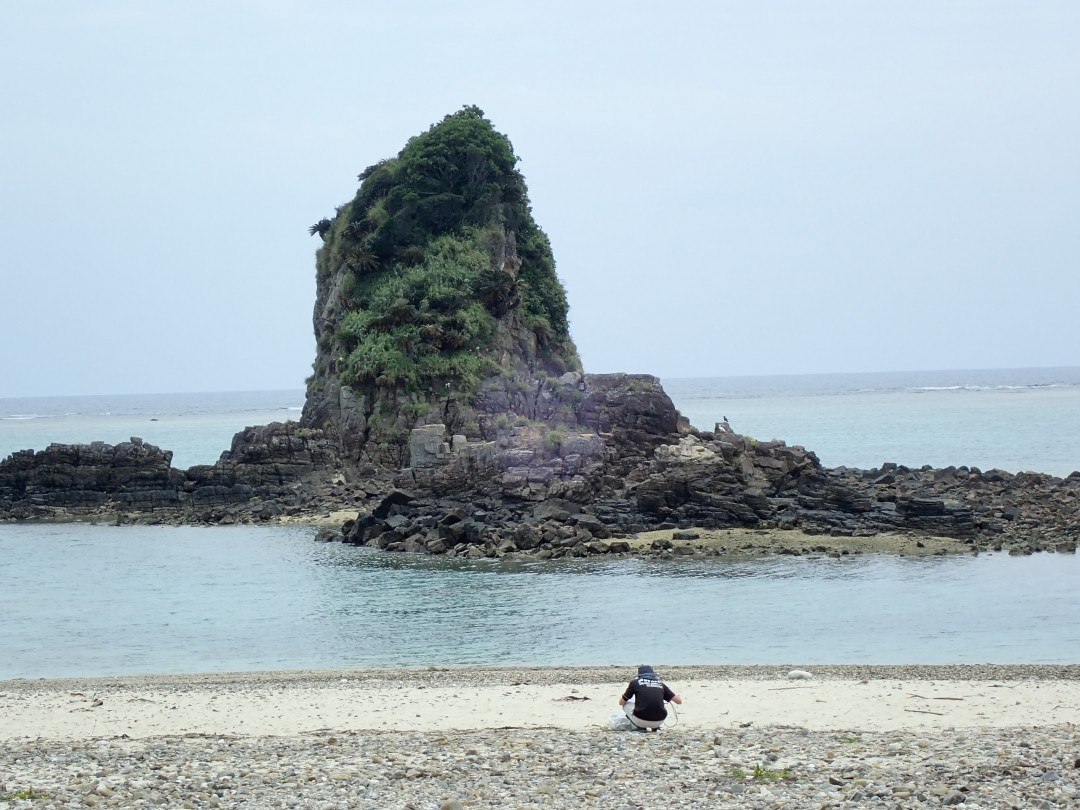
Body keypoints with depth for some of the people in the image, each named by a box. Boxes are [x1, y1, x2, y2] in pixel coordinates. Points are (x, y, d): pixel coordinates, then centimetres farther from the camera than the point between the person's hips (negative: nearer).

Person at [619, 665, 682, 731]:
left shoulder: (635, 682, 8)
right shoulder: (660, 684, 13)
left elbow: (621, 702, 18)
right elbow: (679, 701, 15)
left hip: (641, 720, -3)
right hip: (659, 722, 3)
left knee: (626, 704, 26)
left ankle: (641, 727, 8)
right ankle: (655, 727, 13)